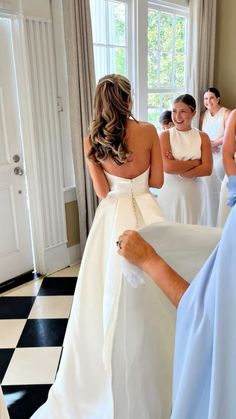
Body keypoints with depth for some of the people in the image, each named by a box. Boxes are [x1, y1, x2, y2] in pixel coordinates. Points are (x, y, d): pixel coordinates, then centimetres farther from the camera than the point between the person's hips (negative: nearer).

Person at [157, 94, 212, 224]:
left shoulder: (202, 137, 2)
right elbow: (167, 167, -17)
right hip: (169, 194, -2)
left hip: (192, 194, 2)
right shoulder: (165, 135, -4)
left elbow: (207, 169, -7)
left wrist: (178, 169, -15)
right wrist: (195, 162, -9)